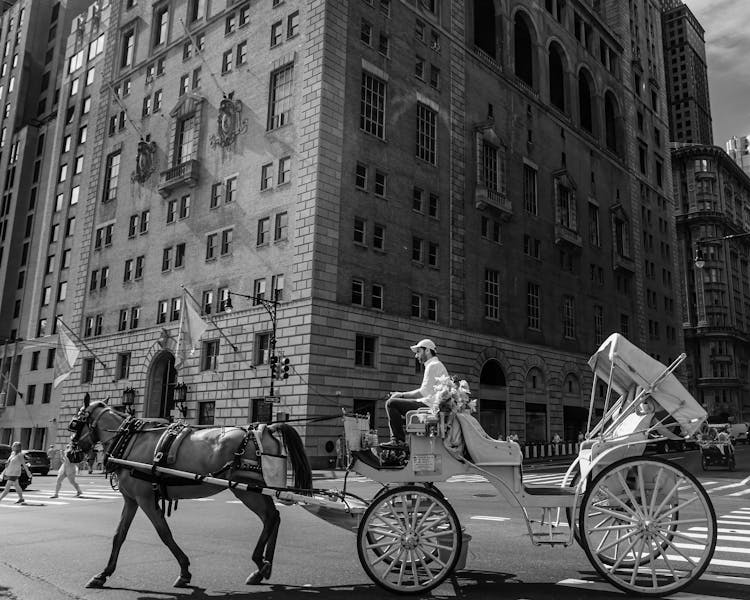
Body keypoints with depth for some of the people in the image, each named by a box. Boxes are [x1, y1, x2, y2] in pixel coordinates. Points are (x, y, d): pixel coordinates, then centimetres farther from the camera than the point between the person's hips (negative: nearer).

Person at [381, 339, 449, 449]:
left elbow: (423, 392, -18)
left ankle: (399, 441, -12)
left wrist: (402, 395, -9)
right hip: (429, 404, 11)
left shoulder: (433, 366, -11)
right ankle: (395, 438, 7)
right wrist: (402, 395, 11)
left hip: (429, 406, -11)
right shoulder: (436, 365, 22)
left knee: (391, 403, -12)